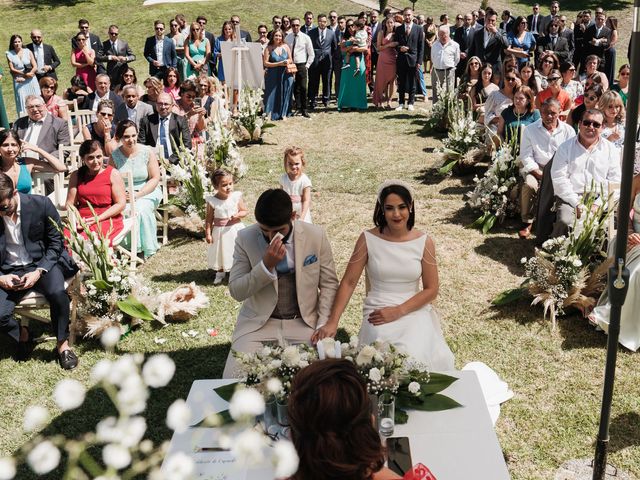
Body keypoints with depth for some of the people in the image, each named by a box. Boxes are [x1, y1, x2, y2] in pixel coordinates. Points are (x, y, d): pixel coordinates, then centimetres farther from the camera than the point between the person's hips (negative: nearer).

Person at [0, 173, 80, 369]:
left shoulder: (41, 204, -12)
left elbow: (56, 243, -3)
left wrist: (39, 272, -16)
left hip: (41, 264, -1)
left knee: (57, 293, -32)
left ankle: (62, 344, -7)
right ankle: (21, 335, 13)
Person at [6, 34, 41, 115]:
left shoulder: (28, 52, 5)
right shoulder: (10, 54, 3)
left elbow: (35, 67, -1)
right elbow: (12, 69, -2)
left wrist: (26, 76, -12)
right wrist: (25, 74, -10)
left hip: (31, 81, 1)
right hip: (19, 83, -1)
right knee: (22, 102, -4)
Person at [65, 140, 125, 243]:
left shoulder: (113, 174, 2)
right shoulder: (76, 175, 14)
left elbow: (121, 204, -3)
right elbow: (70, 204, 11)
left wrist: (98, 219, -12)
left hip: (107, 220, -3)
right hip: (81, 221, 3)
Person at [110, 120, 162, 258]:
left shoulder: (147, 152, -4)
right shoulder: (115, 155, 0)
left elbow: (155, 178, -5)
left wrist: (138, 194, -16)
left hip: (146, 192, -1)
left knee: (141, 209, -32)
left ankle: (146, 247, -15)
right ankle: (125, 246, -13)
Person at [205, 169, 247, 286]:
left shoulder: (236, 196, -10)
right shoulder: (212, 201, -12)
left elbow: (245, 211, 0)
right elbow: (209, 219, -5)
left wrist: (238, 215, -20)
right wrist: (208, 233, -6)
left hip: (235, 229, 0)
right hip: (220, 231, 0)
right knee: (220, 253, 14)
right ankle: (220, 273, 34)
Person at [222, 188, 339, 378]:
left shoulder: (316, 236, -7)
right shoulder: (245, 239, -8)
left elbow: (329, 284, 2)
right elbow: (236, 291, -9)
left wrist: (323, 327, -9)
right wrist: (267, 264, -23)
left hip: (303, 322, 0)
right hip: (258, 323, 0)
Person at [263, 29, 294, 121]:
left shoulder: (285, 46, 9)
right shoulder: (269, 48, 1)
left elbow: (290, 60, 14)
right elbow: (265, 63, -4)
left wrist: (287, 62, -11)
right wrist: (279, 64, -13)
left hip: (285, 74, 2)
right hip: (273, 75, -2)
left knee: (284, 93, 2)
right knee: (273, 94, -4)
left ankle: (283, 114, 11)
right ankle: (269, 114, 0)